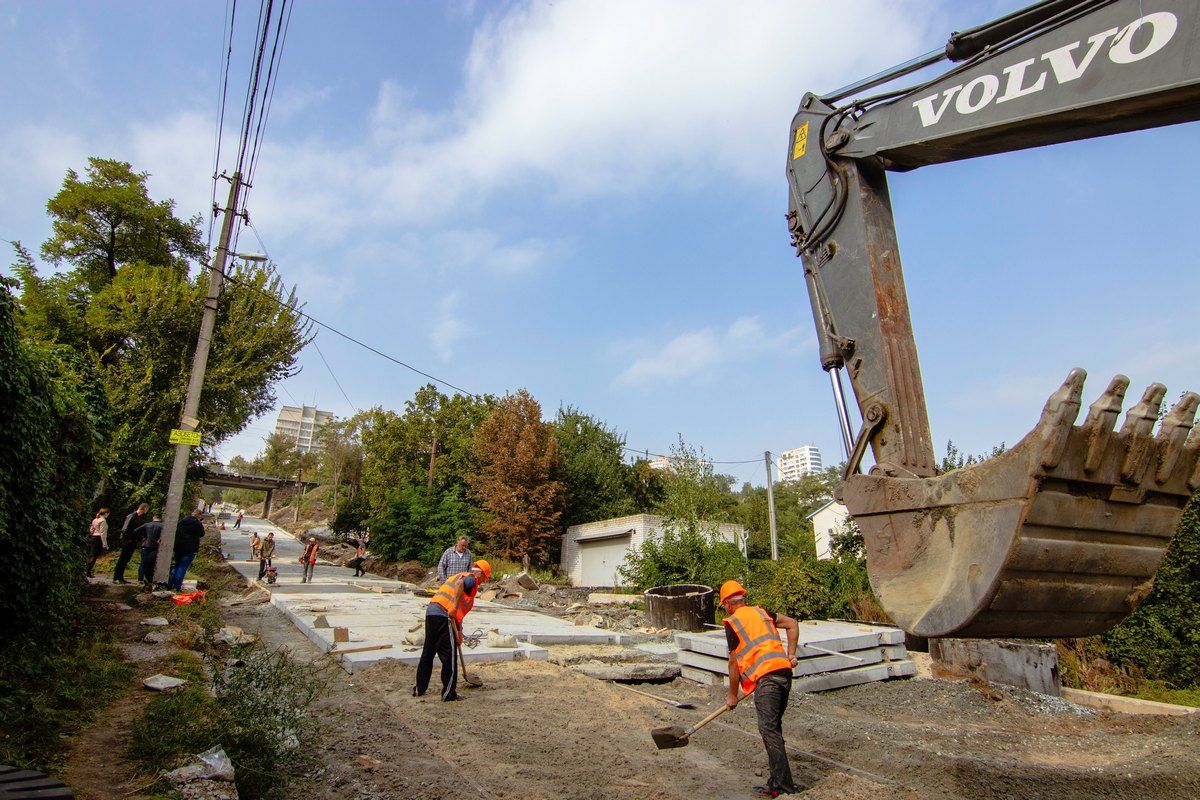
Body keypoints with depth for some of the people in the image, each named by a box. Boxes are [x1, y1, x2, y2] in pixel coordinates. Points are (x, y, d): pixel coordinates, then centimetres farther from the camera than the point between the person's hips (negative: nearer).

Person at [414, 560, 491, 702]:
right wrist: (455, 606, -27)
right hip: (443, 615, -9)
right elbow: (461, 583, -27)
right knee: (449, 656, 2)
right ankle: (449, 693, 8)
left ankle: (419, 689, 29)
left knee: (427, 653, 19)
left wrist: (459, 631, 29)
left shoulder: (459, 575, 28)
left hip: (430, 611, 9)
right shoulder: (472, 578, 2)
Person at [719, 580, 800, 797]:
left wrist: (732, 695, 10)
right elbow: (792, 624, 18)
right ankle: (778, 780, 21)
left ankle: (783, 784, -2)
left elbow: (734, 662, 1)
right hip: (785, 672, 7)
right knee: (775, 728, 16)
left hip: (765, 677, -7)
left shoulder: (732, 623, 0)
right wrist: (791, 654, 18)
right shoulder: (761, 612, 18)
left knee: (769, 730, -2)